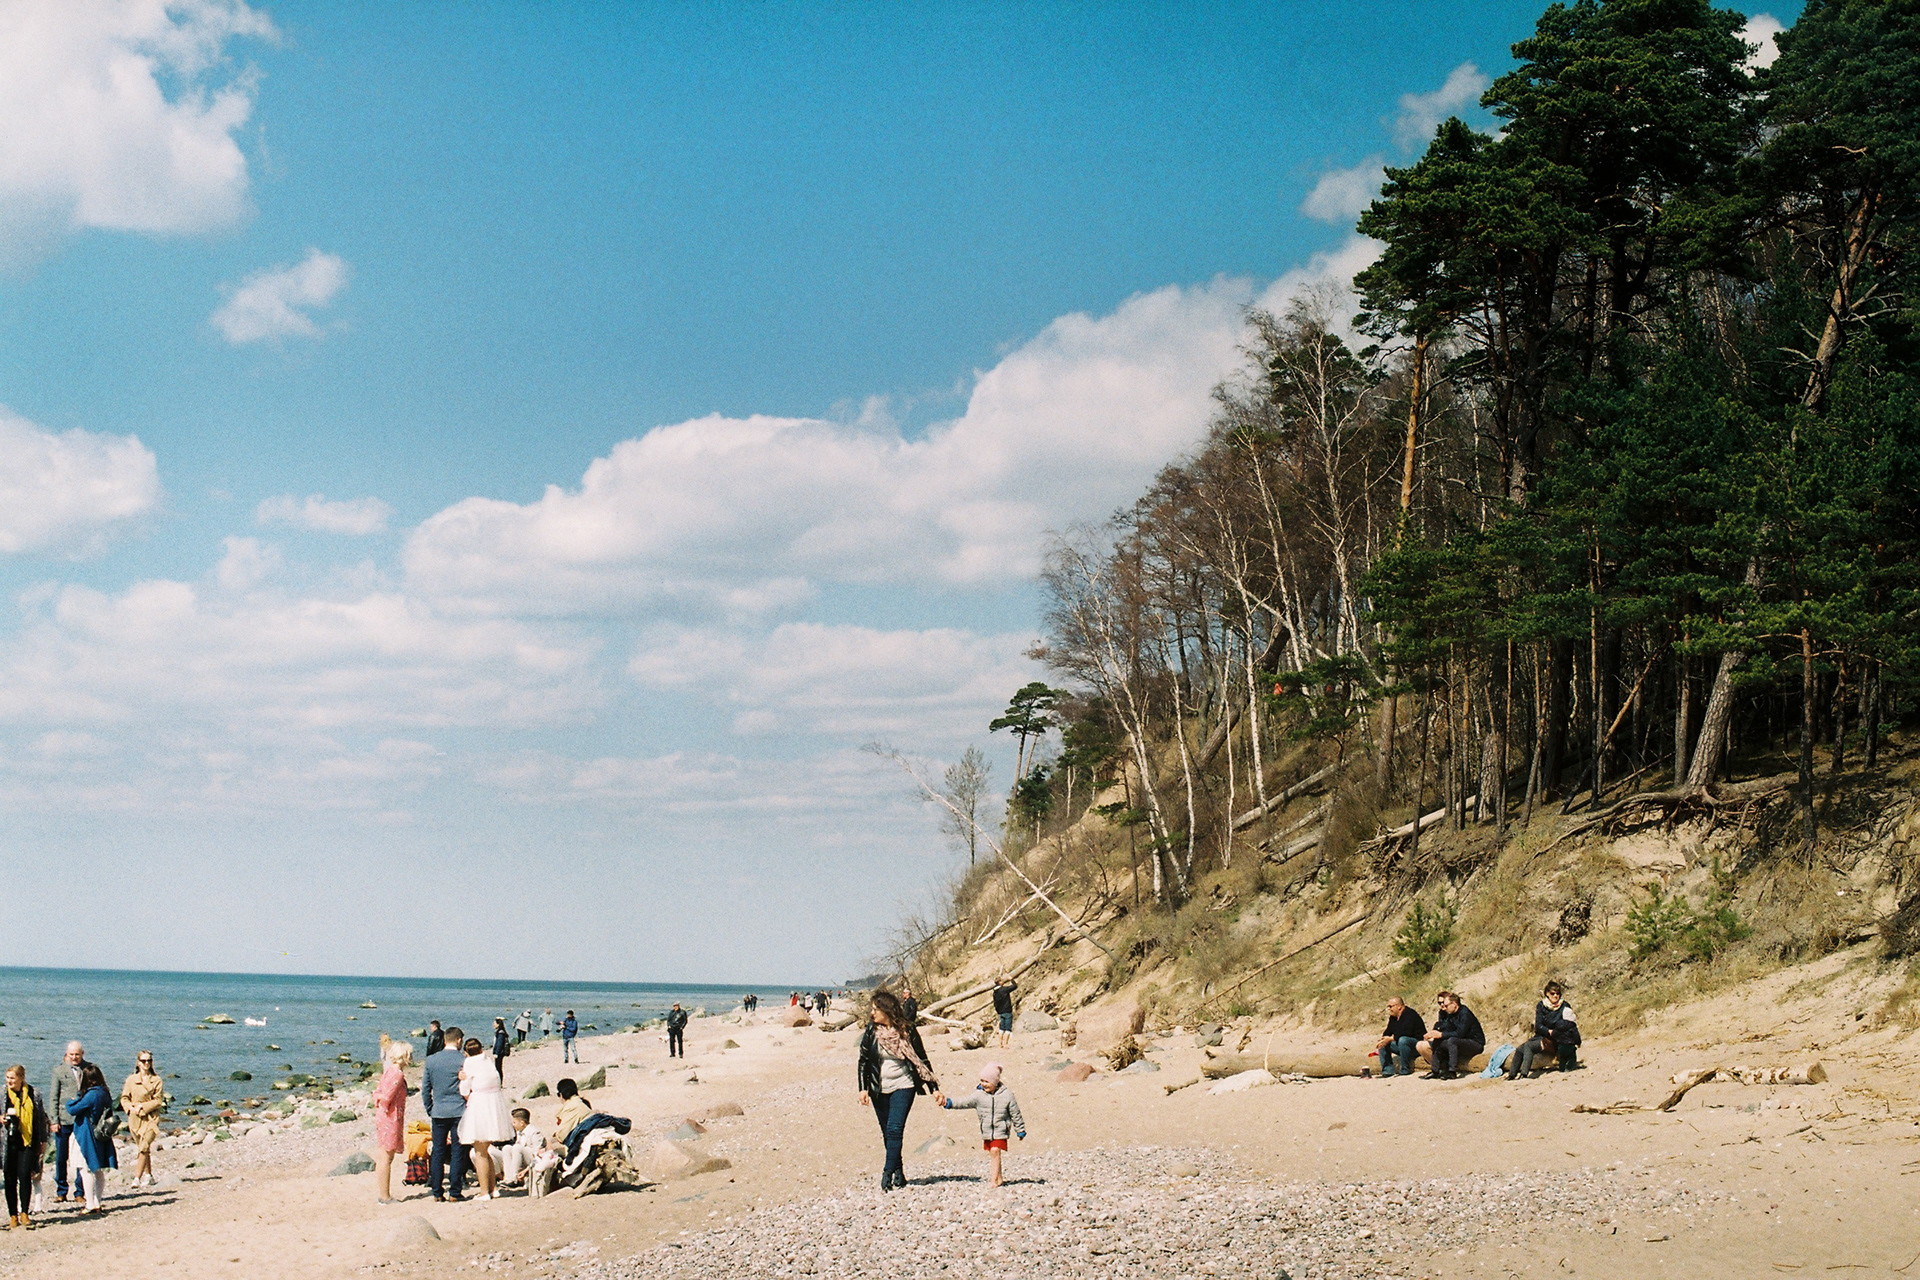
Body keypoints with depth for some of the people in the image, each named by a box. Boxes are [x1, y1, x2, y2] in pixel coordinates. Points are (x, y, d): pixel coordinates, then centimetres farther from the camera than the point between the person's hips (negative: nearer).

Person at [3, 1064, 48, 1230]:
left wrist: (42, 1139, 11)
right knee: (10, 1178, 3)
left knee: (24, 1175, -8)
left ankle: (25, 1213, 2)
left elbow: (41, 1117, 12)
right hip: (9, 1141, 1)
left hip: (28, 1141, -1)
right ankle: (13, 1215, 11)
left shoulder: (33, 1094, 4)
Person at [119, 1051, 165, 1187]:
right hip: (135, 1118, 3)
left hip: (151, 1118, -3)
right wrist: (131, 1107, -11)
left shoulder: (157, 1080, 3)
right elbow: (124, 1098, 8)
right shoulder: (131, 1080, 9)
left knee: (144, 1147, -16)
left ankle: (137, 1178, -20)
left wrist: (142, 1106, -13)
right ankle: (149, 1176, 22)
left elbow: (159, 1101, -2)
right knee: (142, 1148, 10)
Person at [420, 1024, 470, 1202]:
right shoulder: (464, 1060, -8)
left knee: (437, 1152, 8)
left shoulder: (430, 1061, 3)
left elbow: (425, 1089, 8)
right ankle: (454, 1192, 0)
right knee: (458, 1152, 2)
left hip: (438, 1112, 3)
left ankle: (437, 1192, 8)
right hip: (459, 1111, -3)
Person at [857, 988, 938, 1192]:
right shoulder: (872, 1031, -1)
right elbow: (864, 1060, 2)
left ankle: (887, 1174, -16)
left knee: (895, 1130, -14)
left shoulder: (908, 1031, -7)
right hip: (879, 1089, 3)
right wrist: (863, 1088, -8)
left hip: (902, 1086, -3)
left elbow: (921, 1061, 0)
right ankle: (899, 1173, 15)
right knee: (887, 1134, 6)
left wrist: (934, 1089, 1)